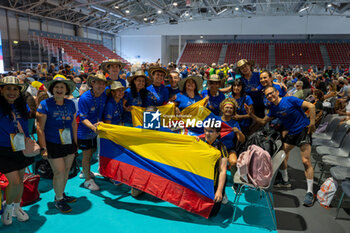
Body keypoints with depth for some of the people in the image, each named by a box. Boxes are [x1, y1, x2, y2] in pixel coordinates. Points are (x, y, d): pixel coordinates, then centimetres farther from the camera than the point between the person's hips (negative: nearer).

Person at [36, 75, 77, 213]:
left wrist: (75, 142, 13)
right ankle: (58, 200, 18)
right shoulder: (45, 104, -9)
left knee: (66, 170, 12)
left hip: (69, 144, 5)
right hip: (53, 145, -5)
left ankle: (61, 194, 33)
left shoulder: (70, 104, 5)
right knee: (59, 172, -3)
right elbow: (40, 128, -10)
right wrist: (43, 148, -14)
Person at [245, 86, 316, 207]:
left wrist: (312, 123, -17)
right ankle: (285, 181, 30)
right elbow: (263, 121, 10)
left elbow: (311, 106, -16)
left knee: (306, 161, -14)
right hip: (290, 133, 7)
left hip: (303, 130, -7)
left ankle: (310, 193, -7)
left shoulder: (290, 100, -15)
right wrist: (251, 115, -4)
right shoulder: (273, 109, 5)